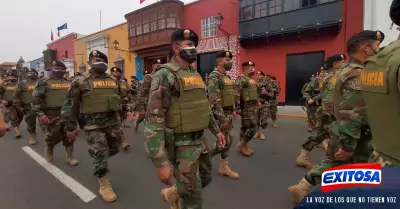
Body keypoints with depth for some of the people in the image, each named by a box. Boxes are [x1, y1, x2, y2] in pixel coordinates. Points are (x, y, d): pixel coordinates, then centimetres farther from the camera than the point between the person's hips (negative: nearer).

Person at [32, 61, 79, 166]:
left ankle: (69, 157, 19)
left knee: (69, 137, 7)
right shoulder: (44, 82, -4)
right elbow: (36, 99, -9)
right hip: (52, 115, -4)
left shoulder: (68, 82, 12)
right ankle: (48, 150, 35)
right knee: (52, 138, 6)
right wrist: (40, 114, -16)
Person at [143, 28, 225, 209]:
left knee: (205, 178, 24)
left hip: (200, 140, 8)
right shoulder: (165, 75, -17)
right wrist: (160, 162, -26)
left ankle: (173, 194, 47)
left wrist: (216, 130, 19)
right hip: (181, 145, -8)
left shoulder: (195, 74, 9)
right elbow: (153, 120, -23)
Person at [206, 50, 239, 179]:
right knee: (224, 142, -4)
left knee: (228, 141, 12)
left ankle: (224, 168, 24)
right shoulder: (214, 77, -18)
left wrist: (233, 110, 17)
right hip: (220, 115, -9)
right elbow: (214, 101, -24)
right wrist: (223, 118, -25)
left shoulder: (226, 76, 13)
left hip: (228, 113, 9)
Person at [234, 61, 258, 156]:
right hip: (246, 107, -9)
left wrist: (257, 102, 23)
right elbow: (236, 94, -22)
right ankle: (241, 145, 5)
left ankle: (244, 146, 22)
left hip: (253, 106, 9)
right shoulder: (241, 79, -15)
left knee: (245, 127, 13)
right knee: (252, 127, -10)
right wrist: (237, 107, -25)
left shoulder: (251, 79, 16)